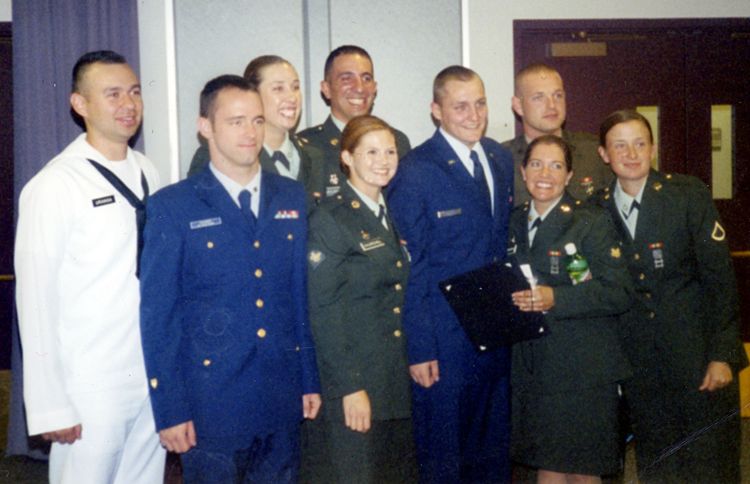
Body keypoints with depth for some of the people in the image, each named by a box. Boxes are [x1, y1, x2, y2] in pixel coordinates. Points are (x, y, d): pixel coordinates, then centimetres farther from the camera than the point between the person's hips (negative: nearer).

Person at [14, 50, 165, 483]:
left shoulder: (148, 174, 6)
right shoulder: (54, 186, -12)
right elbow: (36, 300, -12)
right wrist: (51, 407, -11)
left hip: (154, 378, 6)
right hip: (92, 391, -5)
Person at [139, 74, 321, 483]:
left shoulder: (293, 197, 6)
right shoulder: (173, 207, -6)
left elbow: (304, 295, 9)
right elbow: (157, 314, -7)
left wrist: (310, 380, 7)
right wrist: (169, 409, -9)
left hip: (284, 400, 4)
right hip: (212, 400, -3)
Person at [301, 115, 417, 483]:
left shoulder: (391, 217, 12)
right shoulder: (329, 219, -11)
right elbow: (323, 312, -15)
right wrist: (349, 387, -17)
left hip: (396, 382, 7)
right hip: (351, 384, -7)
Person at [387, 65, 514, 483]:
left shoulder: (502, 159, 7)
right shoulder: (415, 171, -13)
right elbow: (410, 268, -13)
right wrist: (418, 348, -15)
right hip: (445, 336, -6)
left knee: (494, 449, 19)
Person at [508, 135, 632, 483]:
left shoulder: (592, 222, -5)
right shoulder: (515, 223, 12)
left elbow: (619, 294, -13)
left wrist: (555, 298, -23)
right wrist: (508, 299, -1)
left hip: (582, 372, -5)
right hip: (532, 370, 5)